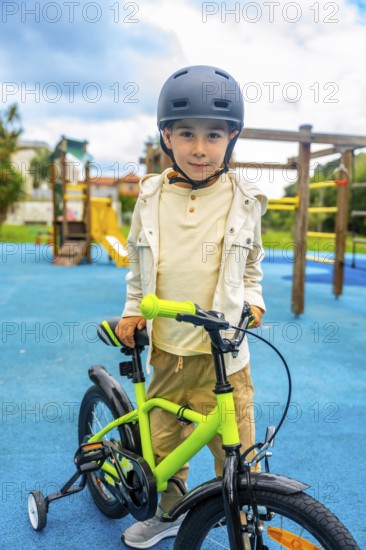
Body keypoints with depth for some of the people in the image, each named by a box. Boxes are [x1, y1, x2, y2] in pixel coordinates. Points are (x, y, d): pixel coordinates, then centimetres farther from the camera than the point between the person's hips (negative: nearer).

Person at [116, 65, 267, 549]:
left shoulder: (244, 200, -2)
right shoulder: (152, 198, -1)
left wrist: (253, 302, -1)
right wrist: (132, 310, 6)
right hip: (167, 350, 3)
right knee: (162, 444, 20)